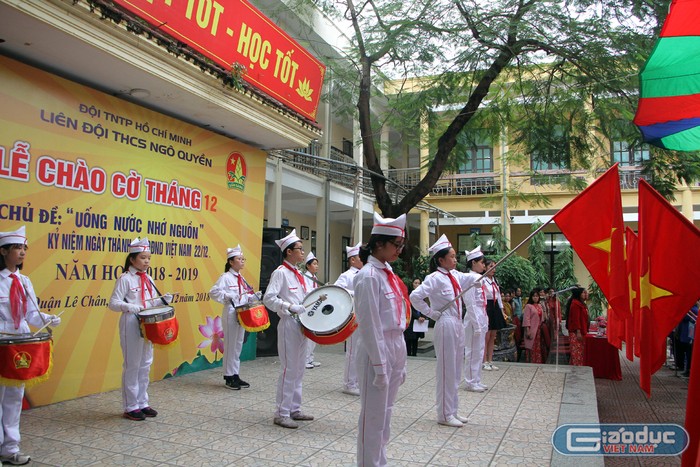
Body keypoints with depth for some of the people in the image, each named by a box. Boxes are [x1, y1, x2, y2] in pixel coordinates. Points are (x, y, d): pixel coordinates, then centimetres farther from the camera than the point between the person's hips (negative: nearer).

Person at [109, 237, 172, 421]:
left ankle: (142, 403, 24)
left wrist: (163, 300, -3)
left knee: (145, 365, 13)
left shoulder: (148, 279, 11)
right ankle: (130, 407, 12)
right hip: (131, 326, -7)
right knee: (132, 366, 1)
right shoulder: (125, 279, -8)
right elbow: (113, 303, -12)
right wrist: (129, 307, -29)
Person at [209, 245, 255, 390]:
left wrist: (253, 297, 1)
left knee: (238, 345, 12)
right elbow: (213, 292, -17)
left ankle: (235, 375, 21)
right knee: (230, 345, -1)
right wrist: (228, 296, -22)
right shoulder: (226, 277, -9)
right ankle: (229, 377, 9)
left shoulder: (241, 278, 14)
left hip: (242, 314, 8)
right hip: (231, 314, -8)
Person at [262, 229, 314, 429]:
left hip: (302, 325, 9)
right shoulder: (280, 272, -10)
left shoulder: (299, 274, 15)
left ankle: (294, 409, 25)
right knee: (289, 370, -4)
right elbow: (269, 298, -20)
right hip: (289, 325, -9)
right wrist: (291, 308, -25)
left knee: (298, 369, 14)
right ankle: (282, 414, 6)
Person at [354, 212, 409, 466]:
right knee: (374, 416, 3)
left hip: (395, 349, 9)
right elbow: (370, 325, -18)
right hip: (377, 351, -9)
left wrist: (400, 362, 16)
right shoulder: (368, 276, -15)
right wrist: (379, 366, -18)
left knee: (385, 414, 17)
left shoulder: (388, 274, 11)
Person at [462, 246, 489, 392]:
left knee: (479, 351, 14)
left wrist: (485, 322, 15)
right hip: (474, 319, -9)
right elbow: (470, 303, -18)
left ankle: (476, 381, 23)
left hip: (482, 318, 9)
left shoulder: (479, 278, 13)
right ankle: (470, 382, 9)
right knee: (472, 351, 0)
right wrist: (476, 325, -19)